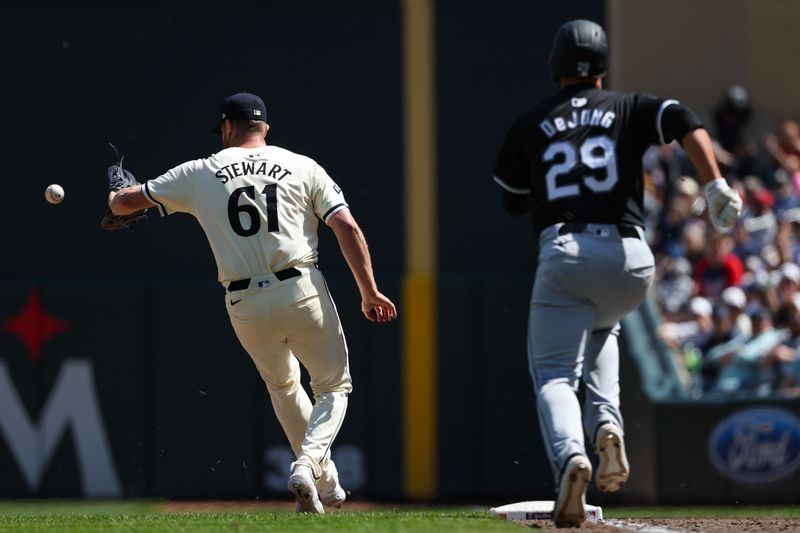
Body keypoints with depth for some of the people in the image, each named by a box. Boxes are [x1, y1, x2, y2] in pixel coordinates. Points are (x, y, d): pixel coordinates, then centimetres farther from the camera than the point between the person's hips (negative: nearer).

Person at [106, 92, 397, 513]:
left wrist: (117, 200, 43)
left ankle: (324, 483, 26)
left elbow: (127, 201, 18)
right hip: (303, 294, -2)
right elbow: (347, 229, -2)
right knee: (334, 386, 14)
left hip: (246, 307, 2)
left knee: (282, 384, 28)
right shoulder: (303, 167, 8)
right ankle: (309, 463, -12)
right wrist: (369, 292, 1)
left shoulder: (199, 174, 9)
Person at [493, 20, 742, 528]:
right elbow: (685, 122, -7)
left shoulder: (531, 124, 14)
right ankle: (606, 425, 8)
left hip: (564, 253, -2)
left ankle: (570, 455, -35)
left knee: (554, 374, -3)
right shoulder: (629, 109, 13)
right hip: (630, 258, 2)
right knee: (601, 328, 33)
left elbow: (513, 201, 23)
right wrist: (716, 186, -18)